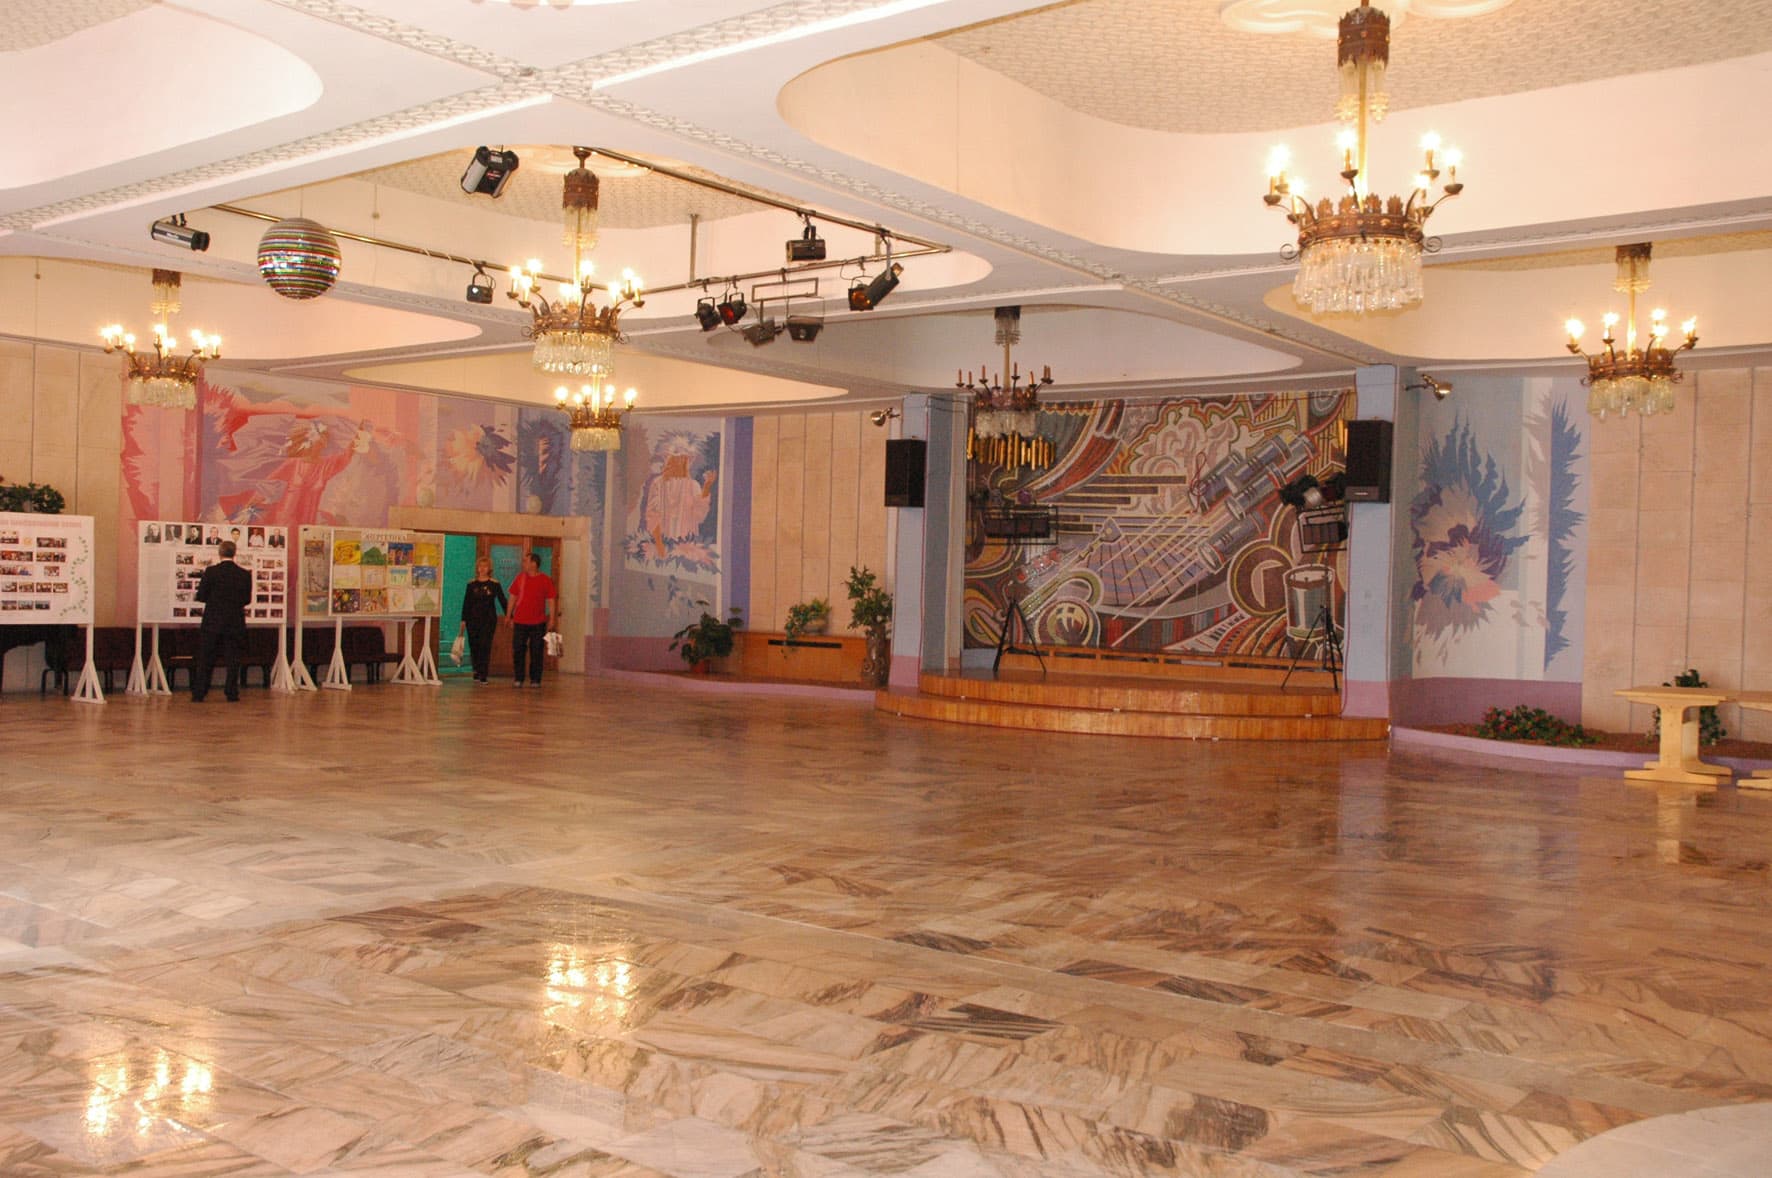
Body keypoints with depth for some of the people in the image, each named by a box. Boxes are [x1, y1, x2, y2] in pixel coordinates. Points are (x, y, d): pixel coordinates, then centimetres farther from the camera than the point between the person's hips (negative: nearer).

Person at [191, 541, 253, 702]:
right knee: (233, 659, 6)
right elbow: (247, 600, 2)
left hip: (212, 622, -1)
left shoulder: (211, 572, -8)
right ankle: (232, 694, 4)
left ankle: (198, 694, 8)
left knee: (205, 659, 7)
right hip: (235, 623, 1)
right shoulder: (245, 574, -3)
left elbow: (200, 596, -6)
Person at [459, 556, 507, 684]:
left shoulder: (494, 584, 1)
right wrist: (463, 620, 4)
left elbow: (503, 601, 3)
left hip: (489, 619, -2)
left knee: (485, 646, -8)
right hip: (473, 619, 2)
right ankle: (476, 671, 22)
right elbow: (466, 603, 8)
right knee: (474, 646, 4)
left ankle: (482, 675, -7)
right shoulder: (472, 584, 6)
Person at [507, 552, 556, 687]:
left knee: (536, 652, 2)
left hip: (538, 623, -2)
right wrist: (509, 616, 10)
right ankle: (518, 679, 9)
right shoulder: (520, 577, 6)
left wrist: (551, 619, -5)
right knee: (518, 651, 1)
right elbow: (513, 597, 12)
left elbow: (551, 600, 0)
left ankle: (535, 680, 10)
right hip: (520, 621, 2)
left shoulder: (546, 580, -1)